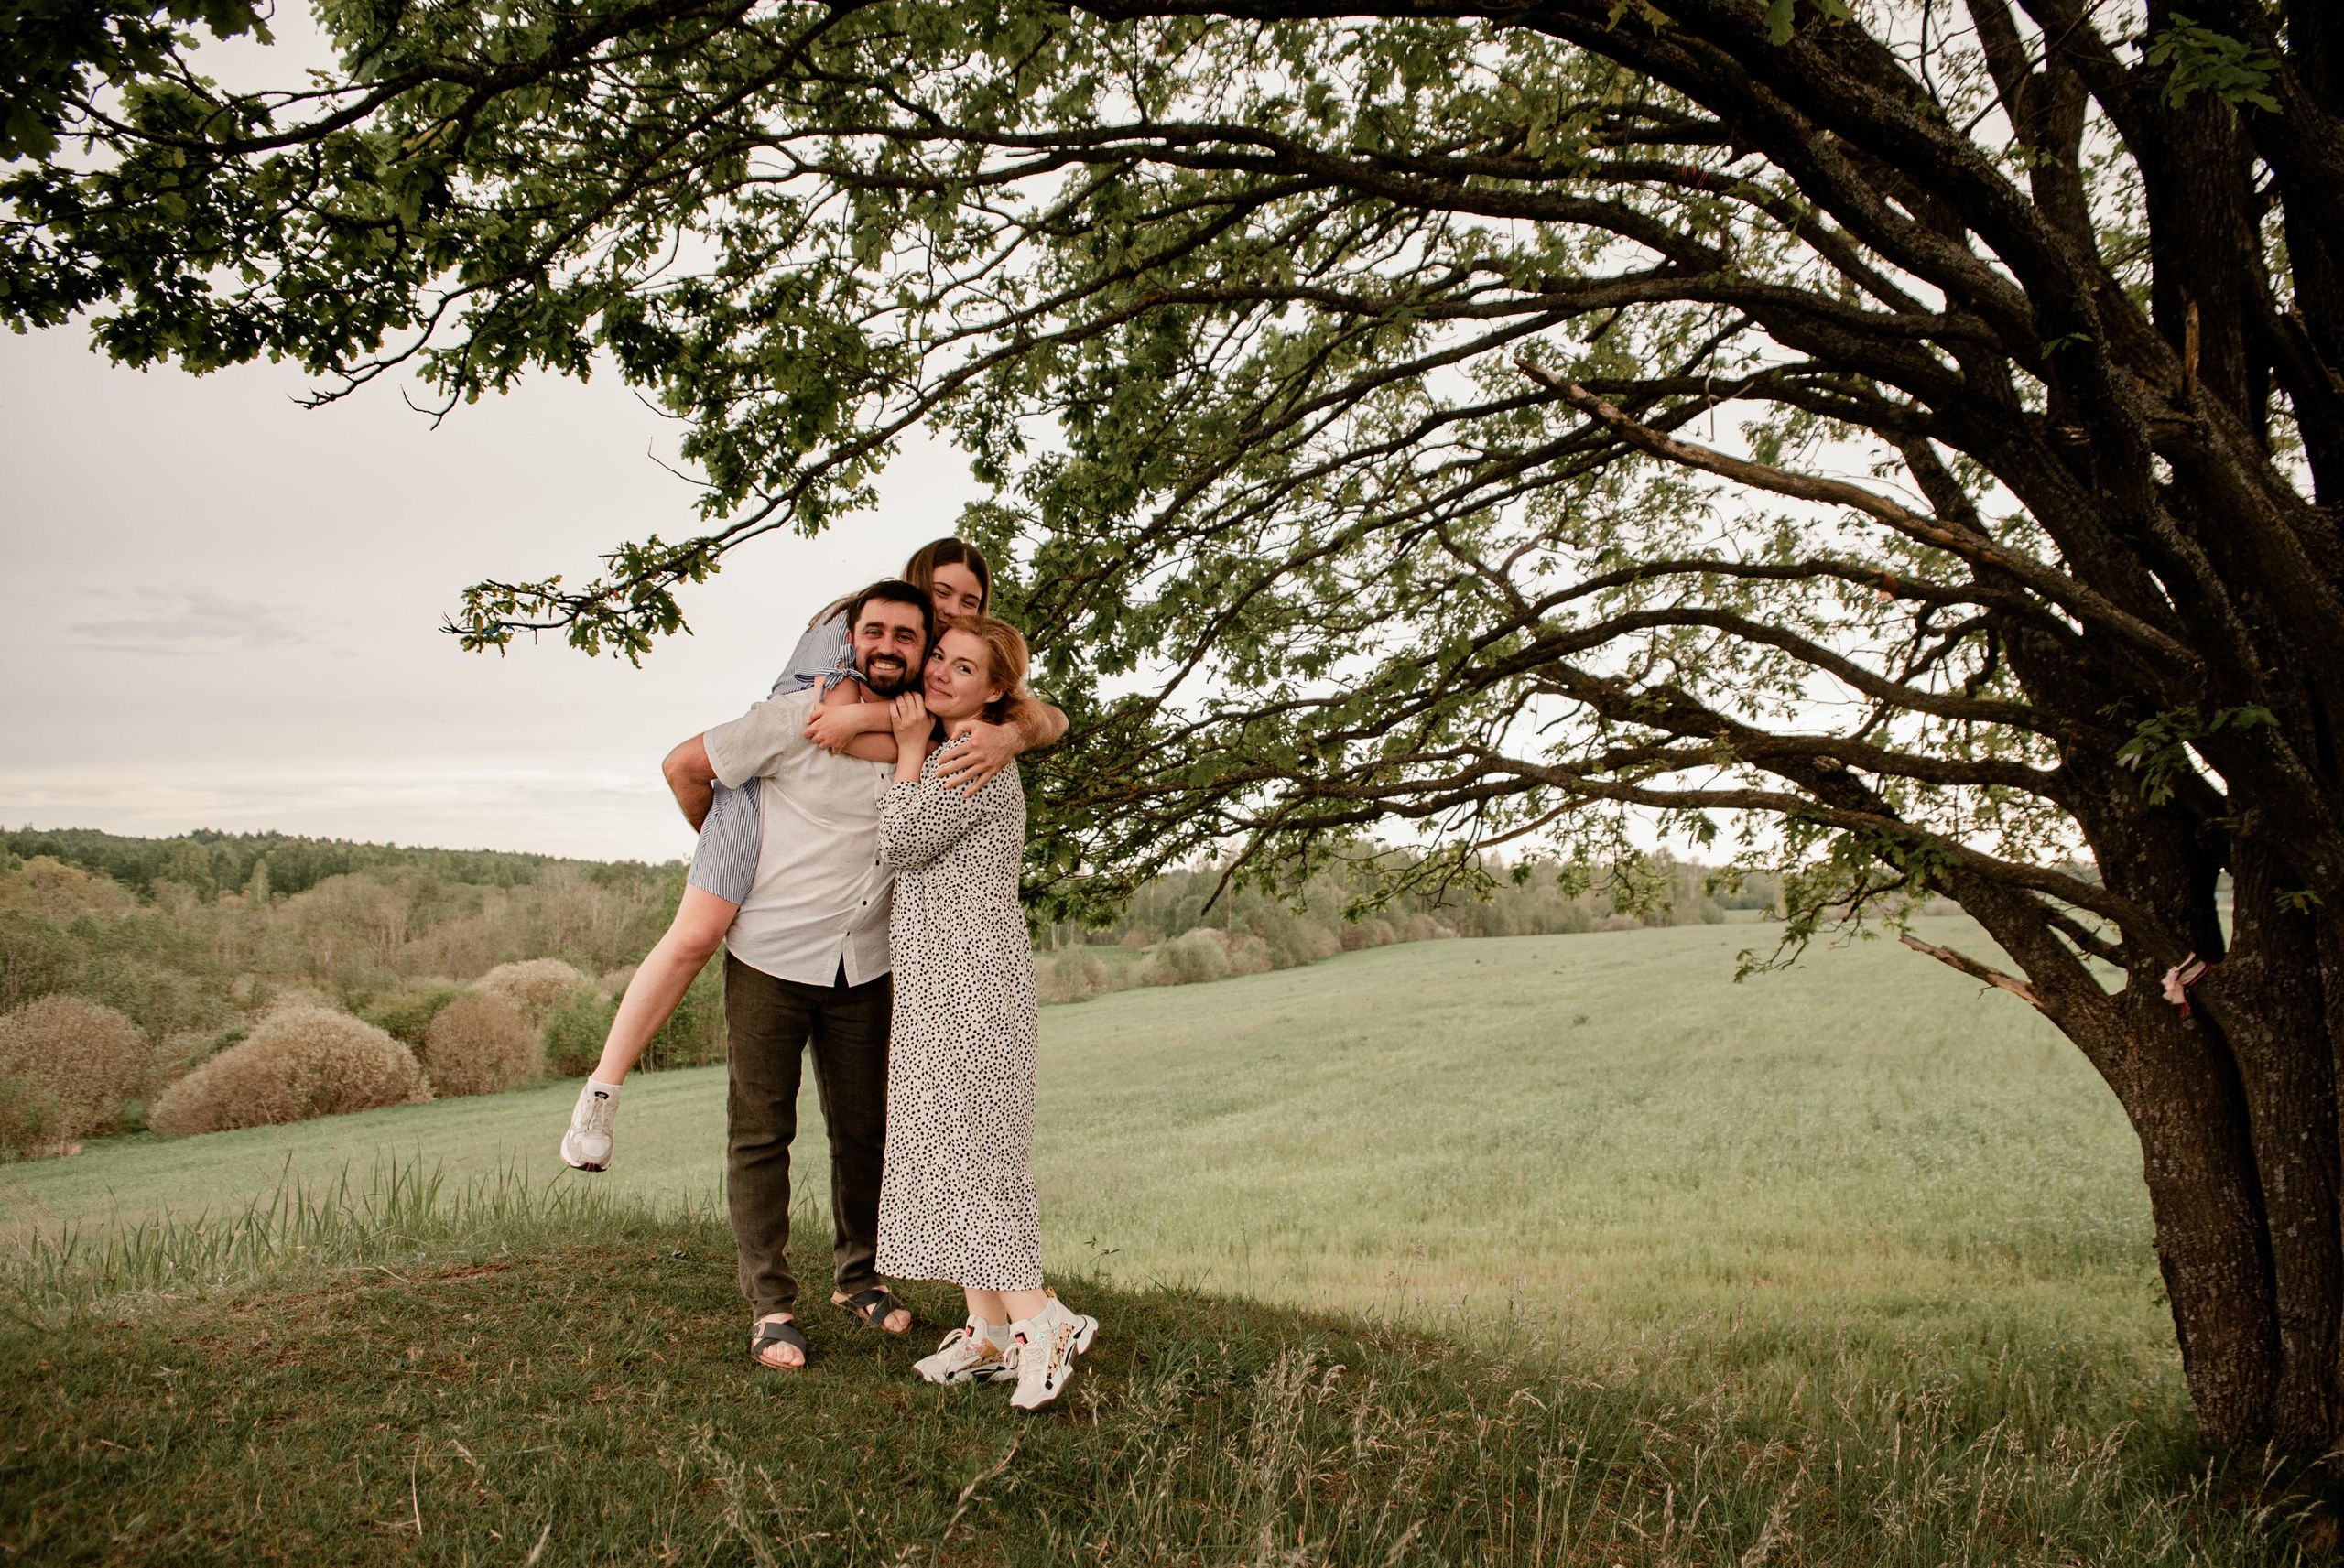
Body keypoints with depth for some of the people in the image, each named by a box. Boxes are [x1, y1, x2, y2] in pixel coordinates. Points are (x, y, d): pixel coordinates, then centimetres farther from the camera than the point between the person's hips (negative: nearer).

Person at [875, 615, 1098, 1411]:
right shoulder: (941, 753, 19)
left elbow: (900, 843, -14)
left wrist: (909, 747, -5)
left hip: (971, 977, -10)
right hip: (935, 982, 10)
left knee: (961, 1144, -11)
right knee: (945, 1145, 8)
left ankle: (1042, 1320, -7)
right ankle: (990, 1331, 12)